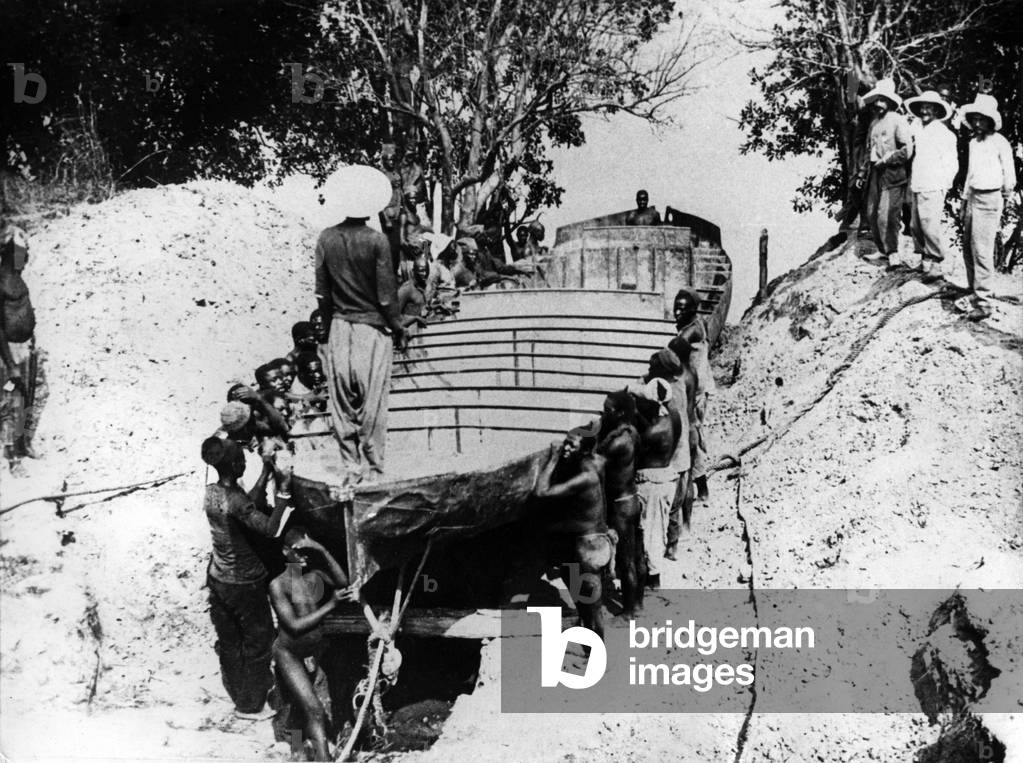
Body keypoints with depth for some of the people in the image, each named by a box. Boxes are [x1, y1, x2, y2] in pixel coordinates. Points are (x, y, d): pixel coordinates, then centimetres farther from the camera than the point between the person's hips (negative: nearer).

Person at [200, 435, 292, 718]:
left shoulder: (211, 492, -3)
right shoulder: (235, 500, -28)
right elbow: (269, 529, -33)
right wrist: (283, 492, -31)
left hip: (218, 579, 8)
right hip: (244, 583, -8)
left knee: (228, 641, 21)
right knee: (258, 639, 11)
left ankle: (237, 693, 37)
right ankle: (250, 703, 21)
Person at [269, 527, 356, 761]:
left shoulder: (317, 575, 2)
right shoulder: (278, 585, -11)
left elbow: (343, 583, -18)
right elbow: (295, 626, -16)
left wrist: (322, 550, -23)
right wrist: (331, 604, -16)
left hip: (317, 650, 6)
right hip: (289, 653, -6)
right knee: (314, 710, -18)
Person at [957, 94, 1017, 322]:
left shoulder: (1000, 143, -8)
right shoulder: (973, 142, 12)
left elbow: (1009, 177, -3)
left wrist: (1002, 200, 7)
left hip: (989, 200, -7)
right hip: (972, 198, 7)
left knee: (981, 252, -9)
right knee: (968, 249, 9)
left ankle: (983, 303, -6)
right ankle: (974, 294, 19)